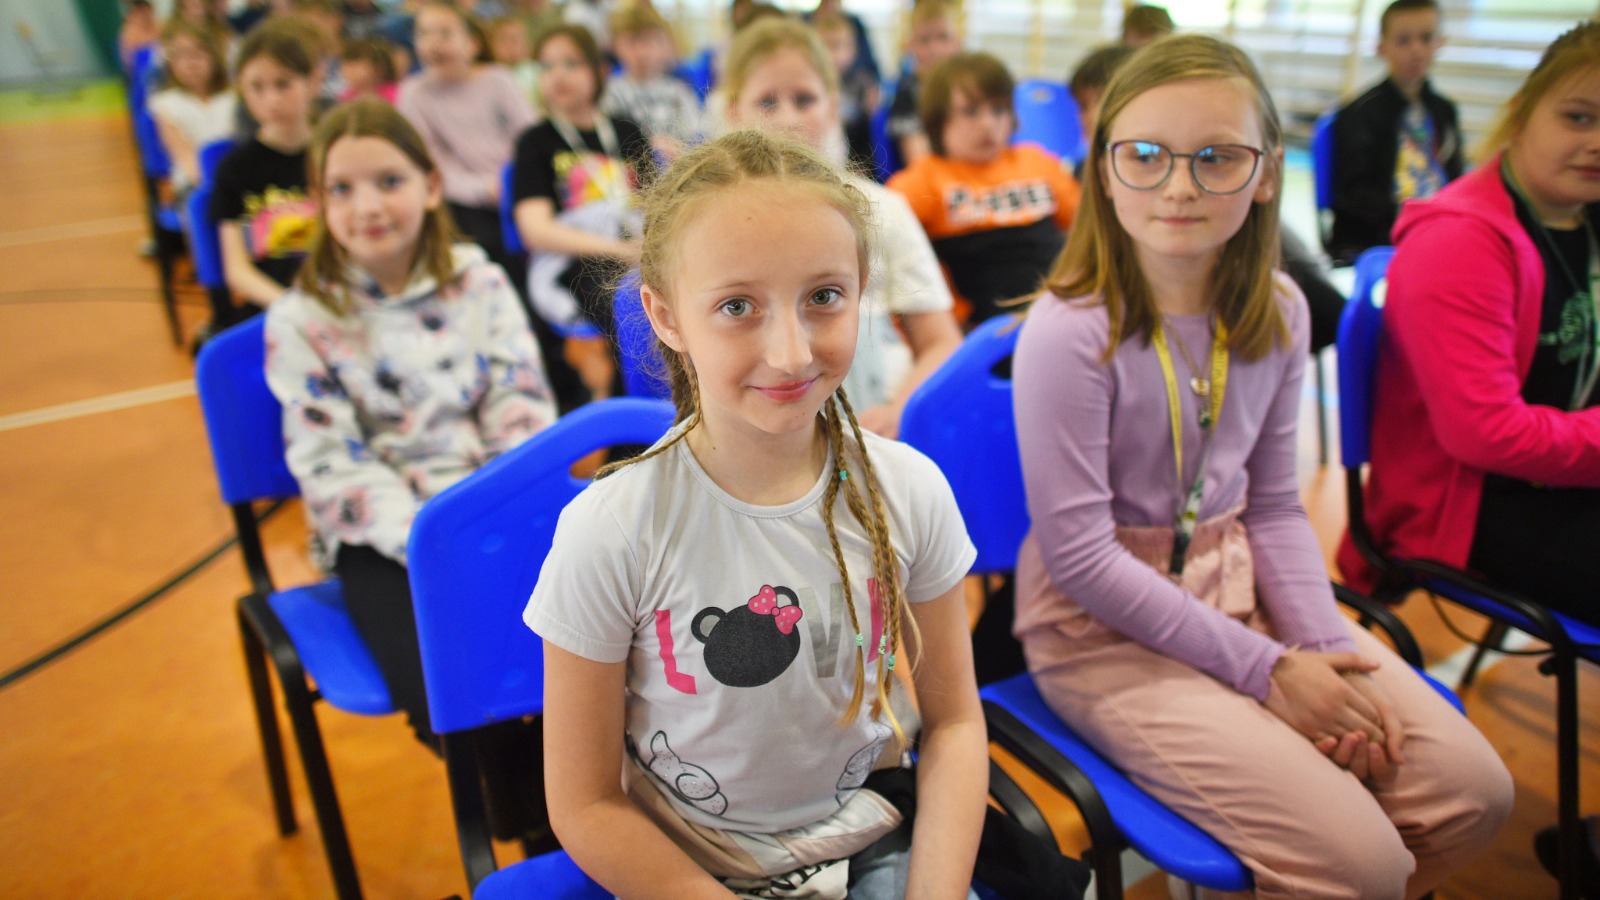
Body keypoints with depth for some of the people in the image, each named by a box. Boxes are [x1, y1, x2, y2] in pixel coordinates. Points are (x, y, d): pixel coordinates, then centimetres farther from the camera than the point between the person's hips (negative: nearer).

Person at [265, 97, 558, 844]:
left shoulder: (479, 281, 6)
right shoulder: (301, 321, 0)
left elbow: (522, 403, 2)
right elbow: (333, 466, -6)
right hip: (383, 537, -2)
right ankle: (537, 841, 1)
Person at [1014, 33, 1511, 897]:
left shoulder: (1277, 313, -1)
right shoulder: (1072, 331, -21)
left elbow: (1274, 507, 7)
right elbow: (1079, 556, -19)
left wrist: (1325, 648, -6)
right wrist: (1264, 668, -16)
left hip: (1236, 590, 7)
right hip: (1103, 629, -6)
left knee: (1473, 791, 0)